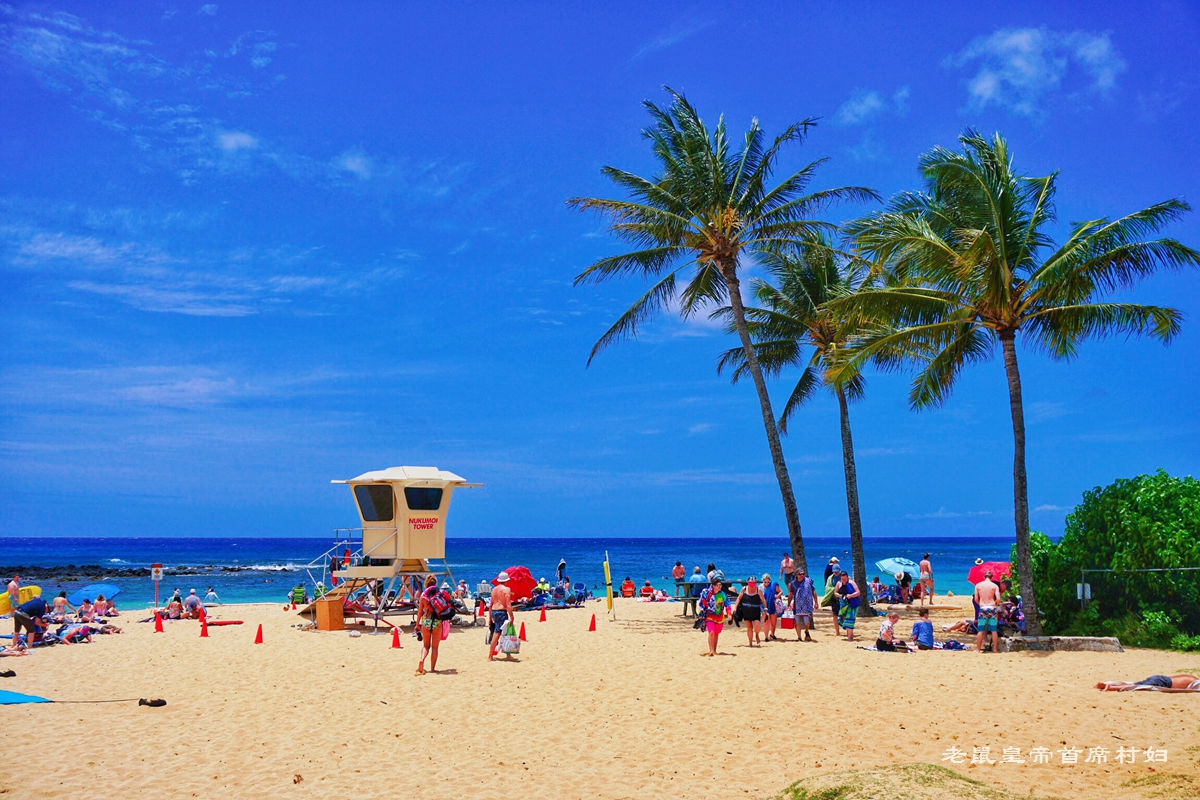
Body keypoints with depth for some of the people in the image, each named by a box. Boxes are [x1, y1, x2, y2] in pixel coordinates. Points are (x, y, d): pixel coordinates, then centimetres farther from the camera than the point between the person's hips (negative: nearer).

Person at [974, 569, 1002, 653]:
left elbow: (976, 599, 3)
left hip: (982, 608, 1)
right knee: (994, 630, 6)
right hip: (992, 608, -1)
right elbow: (998, 599, -7)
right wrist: (995, 605, 13)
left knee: (981, 630, 5)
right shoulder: (995, 586, 0)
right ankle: (995, 649, 8)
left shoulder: (978, 585, 3)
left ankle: (978, 649, 6)